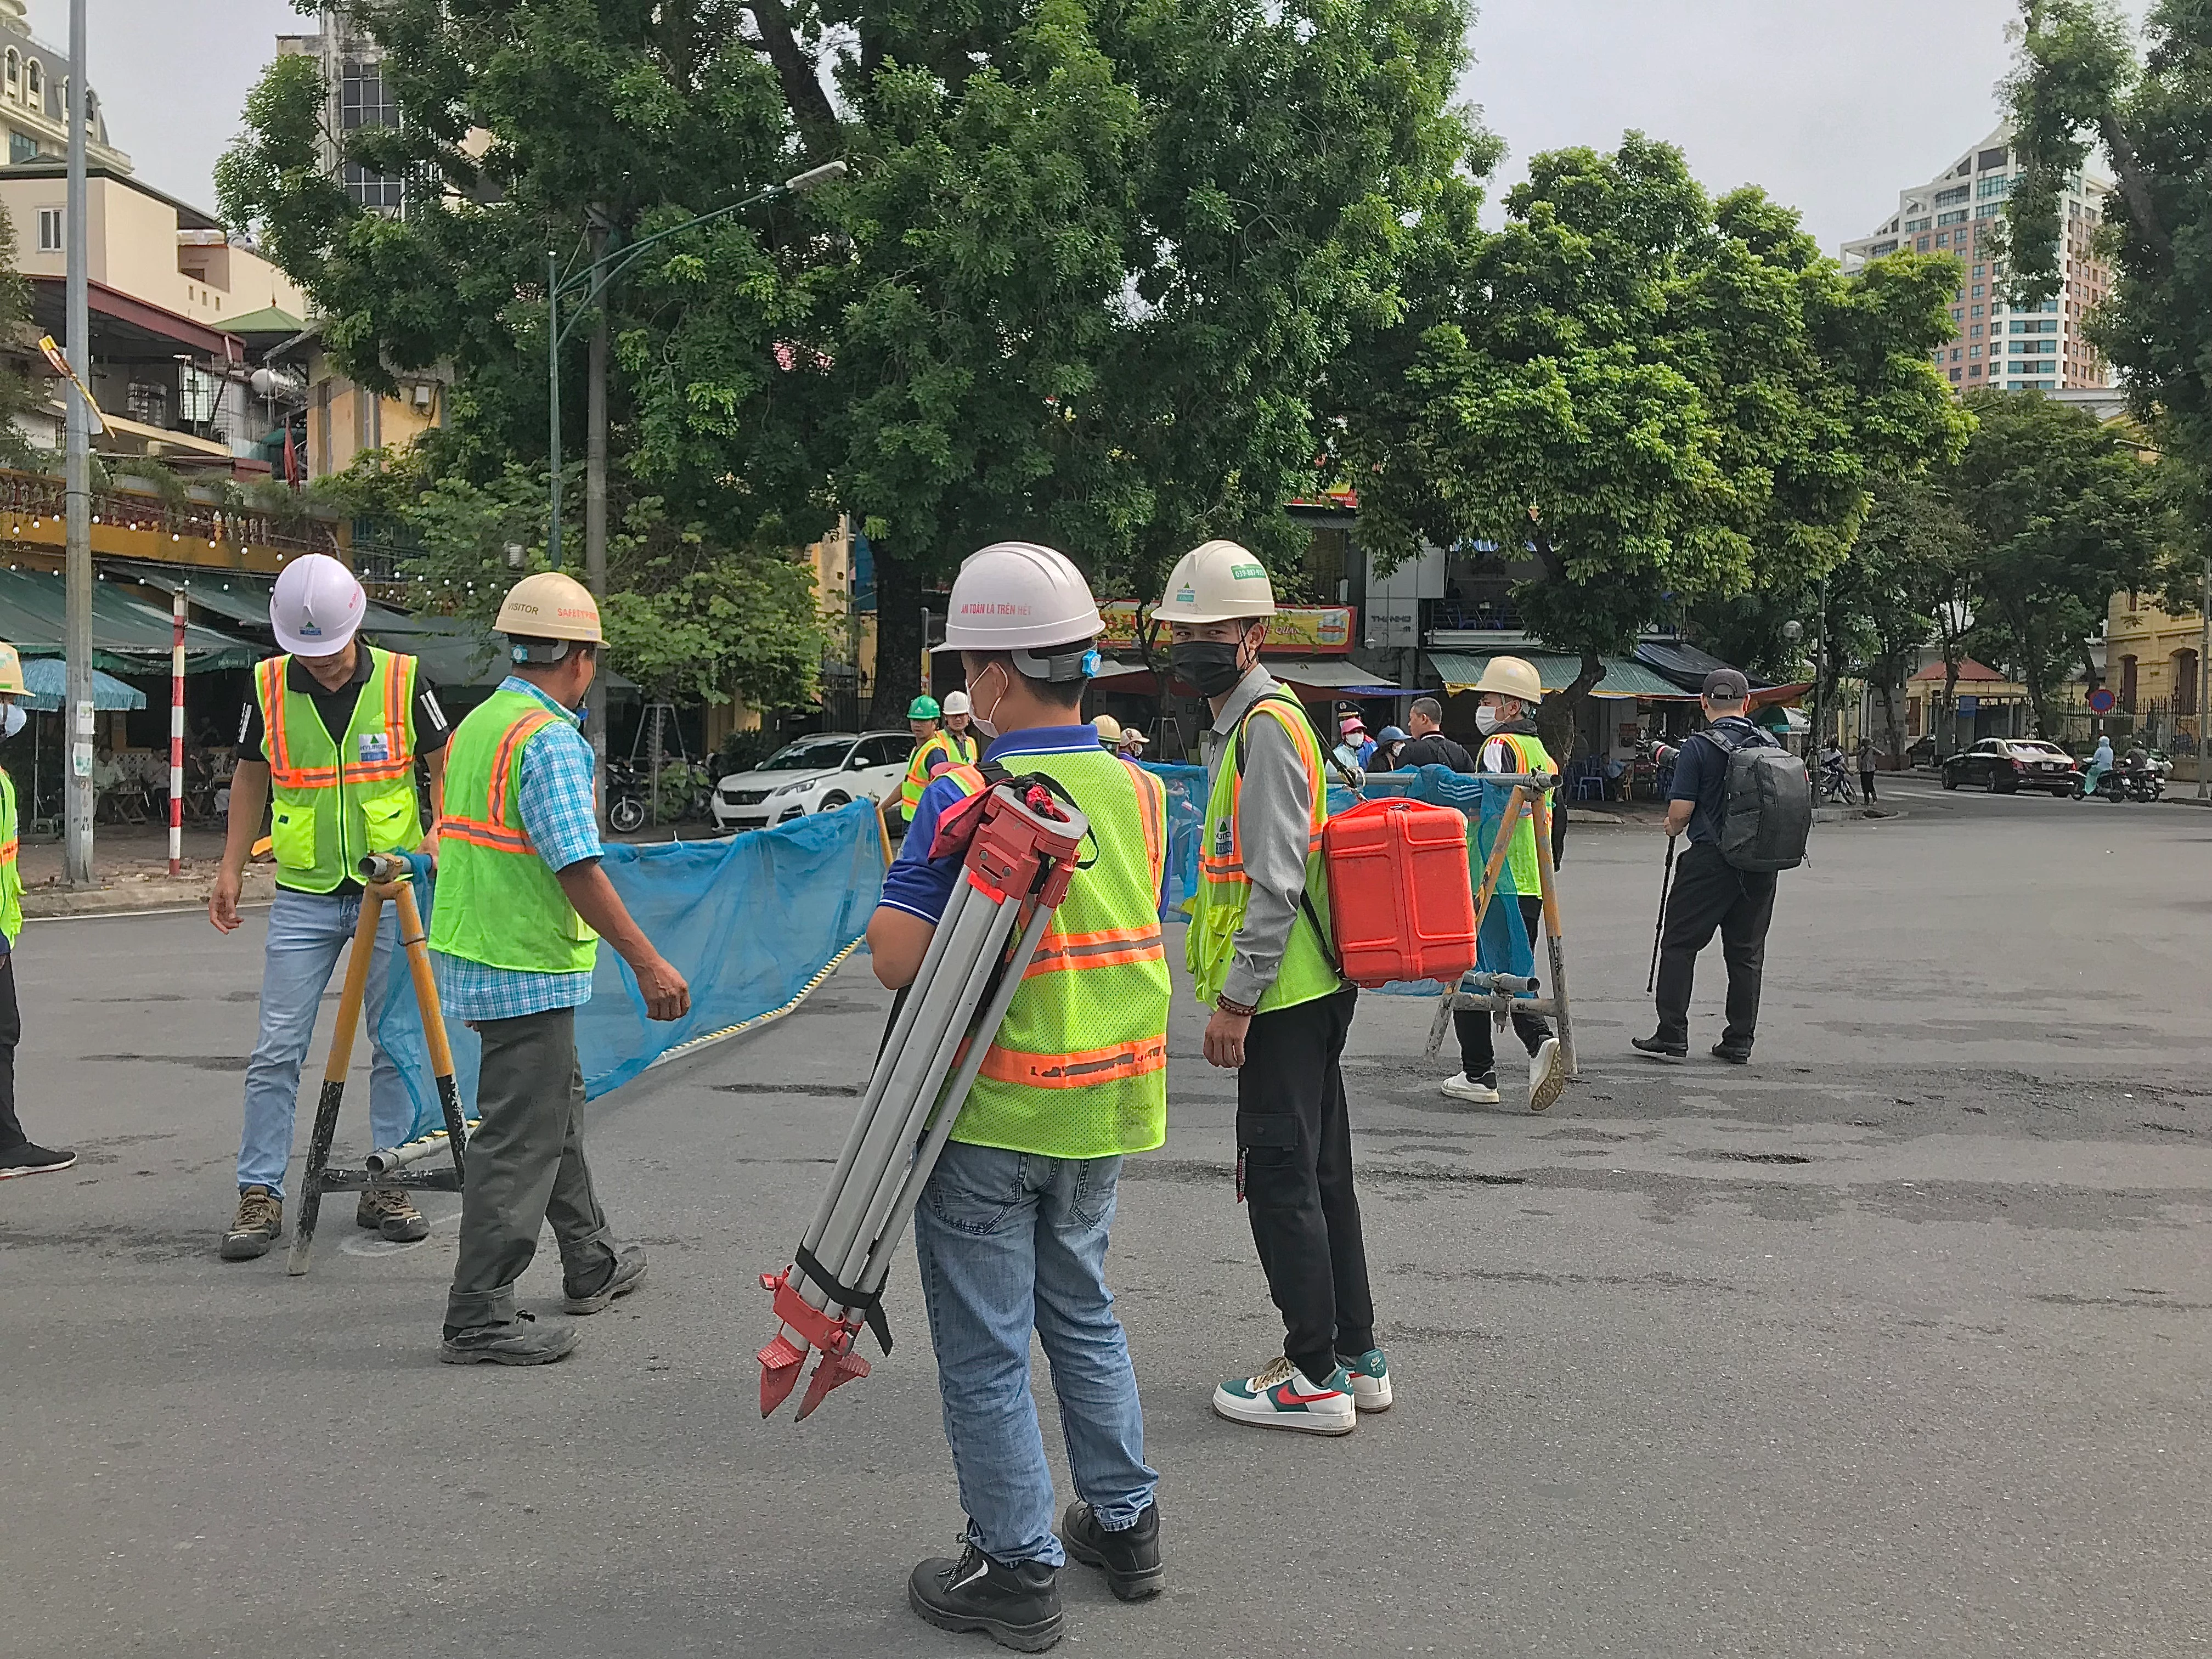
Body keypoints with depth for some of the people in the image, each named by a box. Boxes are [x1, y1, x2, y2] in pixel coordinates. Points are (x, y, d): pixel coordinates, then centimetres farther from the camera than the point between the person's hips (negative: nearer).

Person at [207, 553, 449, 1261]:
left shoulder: (403, 681, -5)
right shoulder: (268, 688, -1)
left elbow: (446, 765, 6)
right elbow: (250, 777, 13)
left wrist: (437, 834, -11)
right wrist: (230, 869, 8)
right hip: (303, 898, 1)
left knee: (396, 1045, 5)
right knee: (276, 1051, -1)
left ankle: (385, 1189, 16)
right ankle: (260, 1197, 7)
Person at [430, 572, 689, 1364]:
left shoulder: (475, 724, 11)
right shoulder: (550, 740, -18)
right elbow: (578, 869, -23)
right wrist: (648, 963, -20)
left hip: (474, 957, 10)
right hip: (528, 970, -10)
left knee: (557, 1106, 21)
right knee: (519, 1136, -4)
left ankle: (592, 1265, 35)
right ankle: (479, 1317, 2)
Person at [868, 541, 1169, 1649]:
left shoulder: (966, 799, -20)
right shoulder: (1138, 791, 0)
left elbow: (896, 956, -23)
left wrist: (905, 882, -4)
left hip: (991, 1113, -6)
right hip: (1104, 1107, 7)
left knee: (984, 1349, 8)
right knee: (1082, 1310, 24)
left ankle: (1018, 1568, 18)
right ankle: (1123, 1524, 33)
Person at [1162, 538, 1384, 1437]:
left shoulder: (1267, 723, -15)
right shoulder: (1240, 721, 17)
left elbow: (1277, 880, -21)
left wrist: (1236, 999, -19)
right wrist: (1236, 987, 23)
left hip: (1282, 993, -10)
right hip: (1309, 989, 10)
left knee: (1281, 1178, -3)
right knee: (1319, 1171, 15)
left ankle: (1315, 1378, 7)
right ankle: (1355, 1356, 25)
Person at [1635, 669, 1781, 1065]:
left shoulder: (1699, 748, -10)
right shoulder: (1772, 746, 6)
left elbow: (1681, 811, -12)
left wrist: (1673, 827, 9)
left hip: (1710, 859, -5)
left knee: (1679, 944, 4)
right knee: (1747, 952, 11)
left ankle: (1672, 1036, 2)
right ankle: (1739, 1043, 13)